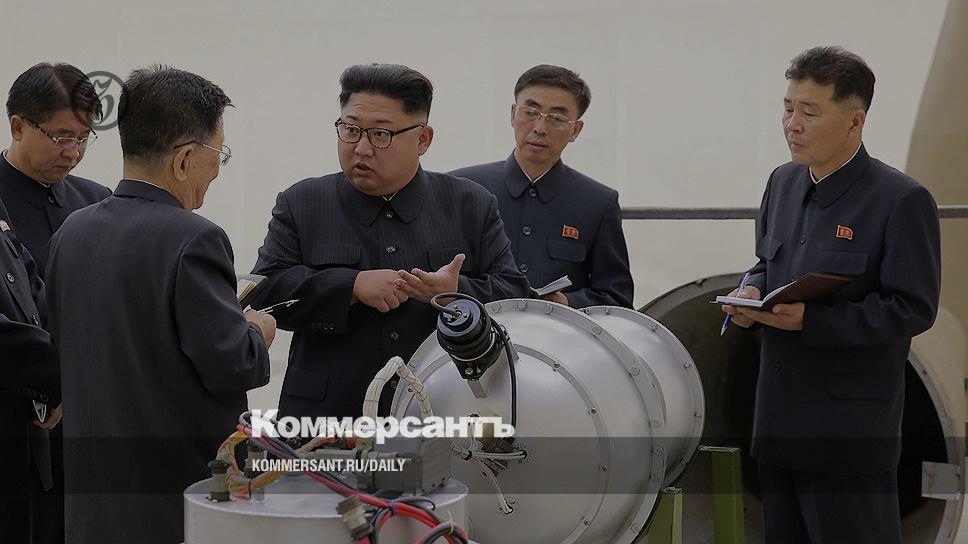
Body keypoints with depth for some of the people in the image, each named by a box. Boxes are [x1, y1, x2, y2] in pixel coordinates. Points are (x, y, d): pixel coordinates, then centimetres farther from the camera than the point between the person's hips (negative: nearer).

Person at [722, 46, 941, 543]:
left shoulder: (902, 201, -13)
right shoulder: (784, 183, 10)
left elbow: (913, 310, -16)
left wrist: (811, 321, -24)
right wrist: (752, 294, 0)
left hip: (850, 428, -7)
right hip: (779, 418, 7)